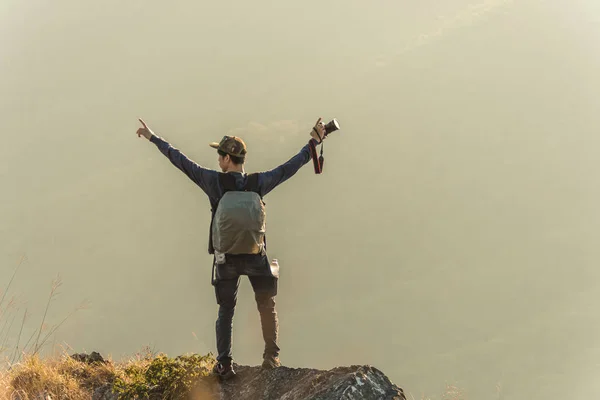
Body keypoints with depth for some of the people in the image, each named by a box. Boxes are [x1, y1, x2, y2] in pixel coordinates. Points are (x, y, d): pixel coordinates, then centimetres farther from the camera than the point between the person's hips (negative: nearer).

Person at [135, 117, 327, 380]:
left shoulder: (215, 181, -12)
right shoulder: (258, 182, -10)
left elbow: (181, 162, -7)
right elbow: (289, 168, -5)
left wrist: (154, 139, 1)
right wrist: (314, 143, 2)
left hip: (226, 258, 0)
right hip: (256, 257, 0)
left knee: (225, 311, 13)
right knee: (267, 307, 19)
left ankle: (224, 365, 8)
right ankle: (271, 357, 16)